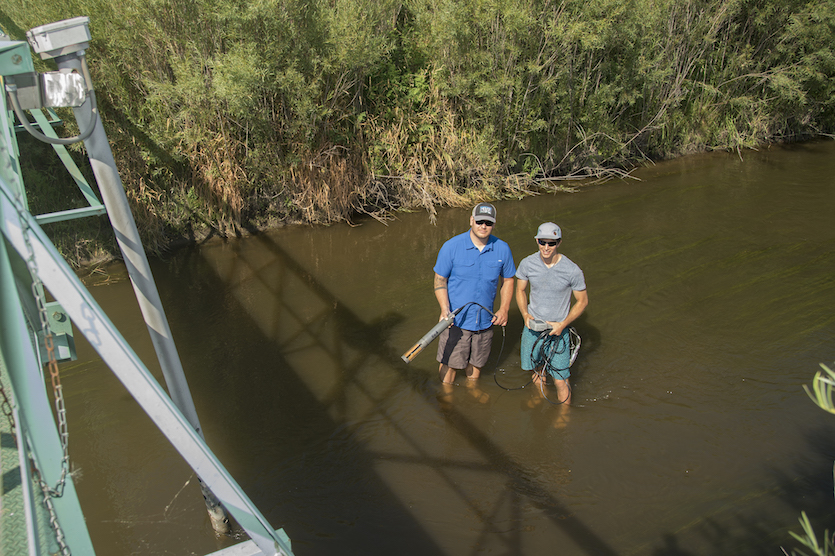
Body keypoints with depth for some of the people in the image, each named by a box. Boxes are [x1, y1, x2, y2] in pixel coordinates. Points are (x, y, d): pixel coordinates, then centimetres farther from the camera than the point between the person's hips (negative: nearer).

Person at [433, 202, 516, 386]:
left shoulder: (502, 249, -3)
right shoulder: (452, 246, -11)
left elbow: (507, 280, 10)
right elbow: (440, 280, -6)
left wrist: (504, 309, 0)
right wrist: (444, 309, -18)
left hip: (485, 321, 3)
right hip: (456, 320, -3)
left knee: (476, 362, 18)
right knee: (450, 364, 5)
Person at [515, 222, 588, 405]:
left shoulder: (572, 271, -18)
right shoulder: (527, 264, -10)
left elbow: (583, 301, -5)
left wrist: (563, 324, -14)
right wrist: (526, 315, -9)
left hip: (557, 330, -3)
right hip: (532, 326, 3)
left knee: (560, 381, -4)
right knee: (531, 367, 22)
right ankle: (542, 396, 51)